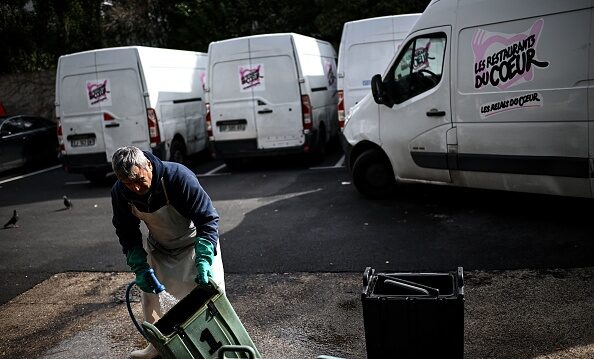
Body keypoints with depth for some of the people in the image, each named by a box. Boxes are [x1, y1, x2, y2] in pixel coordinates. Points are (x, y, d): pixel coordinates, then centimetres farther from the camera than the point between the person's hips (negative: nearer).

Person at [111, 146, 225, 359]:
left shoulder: (178, 176, -34)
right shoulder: (120, 193, -19)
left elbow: (208, 218, -31)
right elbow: (127, 234, -6)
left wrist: (203, 260, -40)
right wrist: (140, 268, -18)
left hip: (194, 243, -4)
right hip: (158, 247, 5)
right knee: (147, 289, 8)